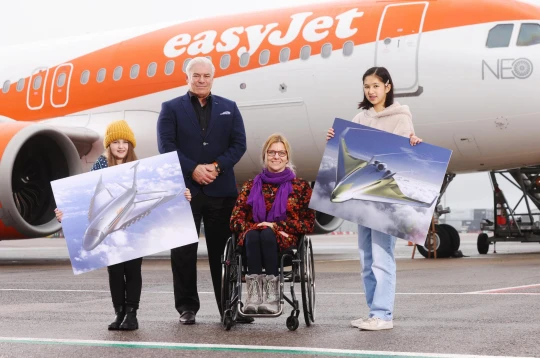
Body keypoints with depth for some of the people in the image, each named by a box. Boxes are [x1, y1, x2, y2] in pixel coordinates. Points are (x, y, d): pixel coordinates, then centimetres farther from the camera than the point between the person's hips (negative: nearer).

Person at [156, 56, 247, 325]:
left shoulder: (229, 108, 13)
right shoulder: (171, 109, 7)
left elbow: (239, 144, 4)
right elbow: (166, 146, -4)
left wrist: (216, 167, -11)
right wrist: (193, 169, -14)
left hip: (221, 190, 1)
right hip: (184, 189, -1)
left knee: (222, 250, 5)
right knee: (183, 251, 0)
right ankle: (187, 307, 9)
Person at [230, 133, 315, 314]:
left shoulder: (301, 187, 15)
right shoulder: (251, 186, 20)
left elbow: (308, 223, 5)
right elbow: (236, 220, 9)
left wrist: (275, 226, -7)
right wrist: (257, 227, -11)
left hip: (285, 242, -1)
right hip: (253, 240, 1)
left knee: (267, 235, -37)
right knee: (252, 234, -36)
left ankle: (272, 293, -43)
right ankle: (254, 293, -46)